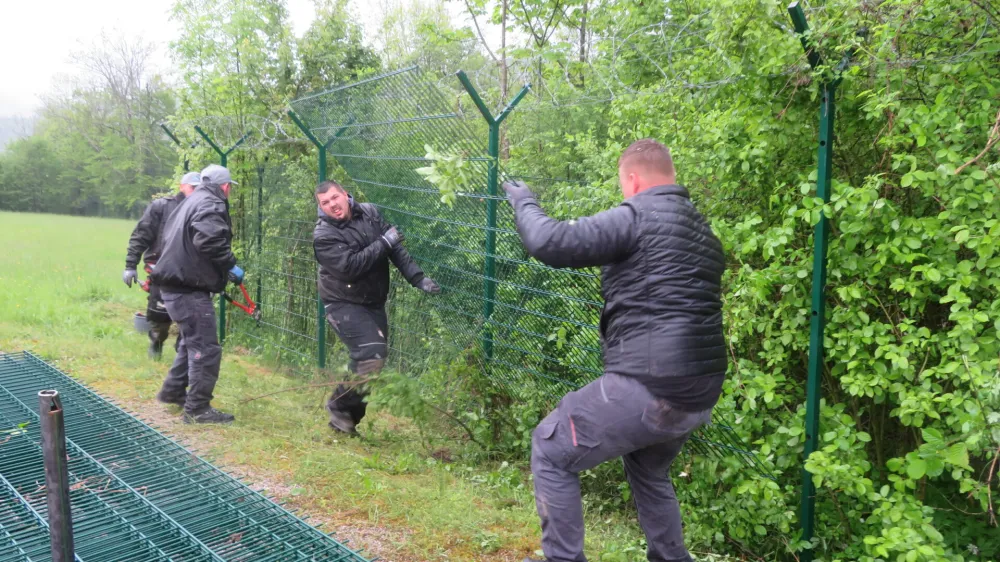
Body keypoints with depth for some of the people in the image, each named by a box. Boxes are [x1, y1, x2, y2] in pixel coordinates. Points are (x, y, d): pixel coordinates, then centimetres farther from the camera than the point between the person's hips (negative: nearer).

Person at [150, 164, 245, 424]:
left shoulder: (192, 202, 20)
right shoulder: (211, 205, -13)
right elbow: (210, 240, -31)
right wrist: (230, 265, -18)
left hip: (175, 284, 11)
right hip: (189, 288, -11)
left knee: (192, 341, 26)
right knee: (206, 348, -5)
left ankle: (173, 391, 38)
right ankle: (198, 409, 0)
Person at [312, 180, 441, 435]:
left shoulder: (369, 213, 2)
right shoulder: (323, 235, -15)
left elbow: (395, 247, 3)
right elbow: (350, 266, -27)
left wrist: (418, 278, -5)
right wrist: (383, 243, -23)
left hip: (374, 303, 7)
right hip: (345, 305, -6)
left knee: (373, 358, 9)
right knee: (372, 354, -22)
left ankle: (346, 419, 24)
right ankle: (340, 406, -1)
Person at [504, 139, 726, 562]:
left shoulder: (637, 218, -10)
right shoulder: (702, 231, 17)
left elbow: (550, 243, -16)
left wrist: (522, 202, 3)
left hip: (648, 390, -9)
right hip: (699, 395, 9)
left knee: (551, 452, 9)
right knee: (649, 472, 33)